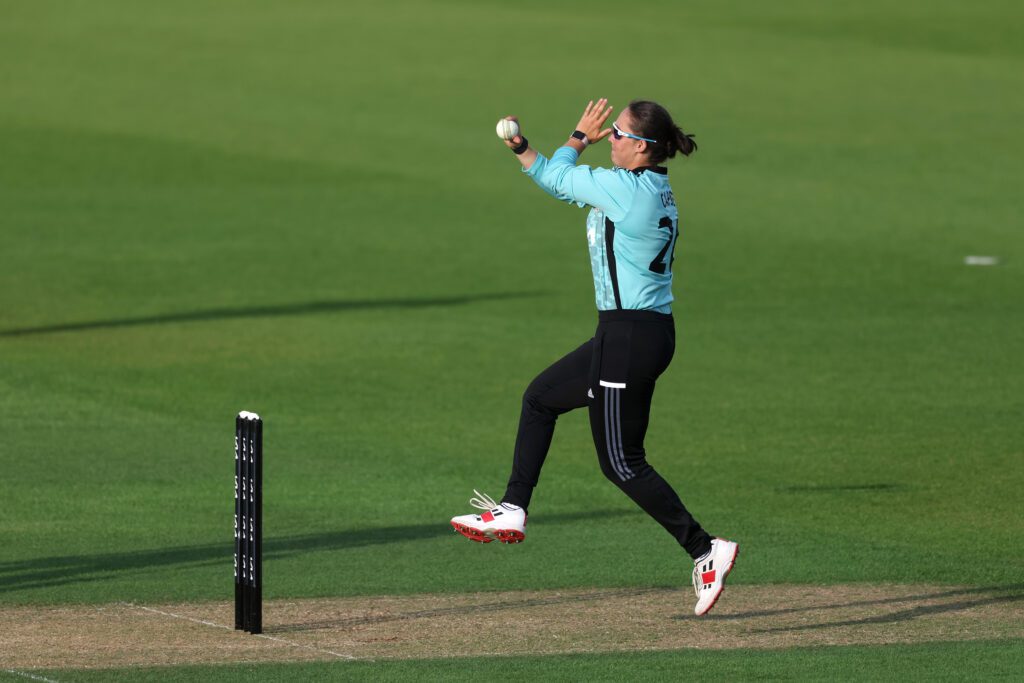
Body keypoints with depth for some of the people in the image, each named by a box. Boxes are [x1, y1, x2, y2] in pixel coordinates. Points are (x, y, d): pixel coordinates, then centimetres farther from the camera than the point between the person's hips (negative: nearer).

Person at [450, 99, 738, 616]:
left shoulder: (628, 189, -19)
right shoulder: (653, 190, 10)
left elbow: (559, 176, -2)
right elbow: (563, 184, 20)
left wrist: (581, 138, 15)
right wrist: (521, 149, 13)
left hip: (630, 336, -10)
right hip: (649, 333, 10)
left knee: (622, 462, -3)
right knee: (540, 398, 24)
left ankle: (706, 551, -5)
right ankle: (513, 511, 30)